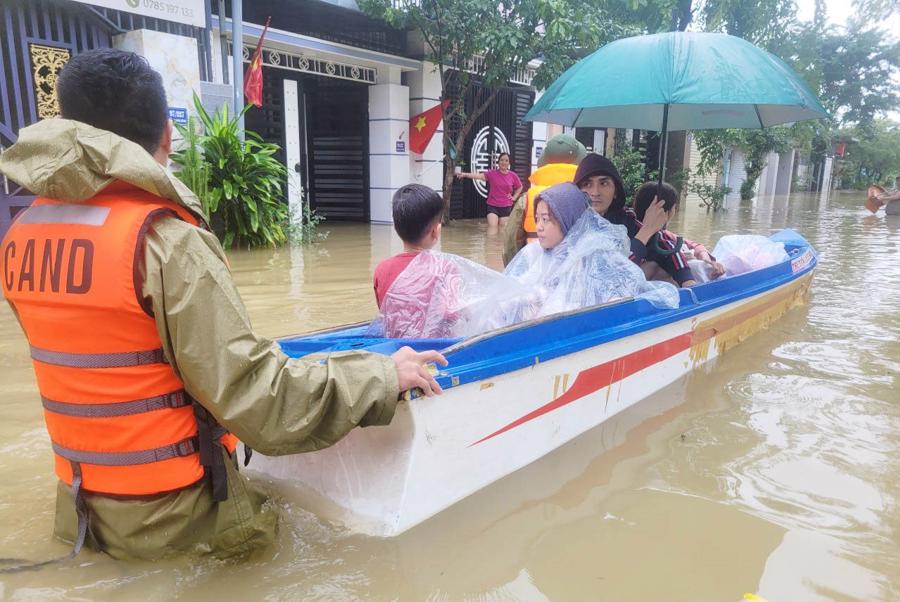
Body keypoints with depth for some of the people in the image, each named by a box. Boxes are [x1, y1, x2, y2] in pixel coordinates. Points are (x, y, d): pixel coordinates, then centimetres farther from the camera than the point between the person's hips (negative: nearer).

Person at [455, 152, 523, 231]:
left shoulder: (513, 175, -2)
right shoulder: (492, 173, -8)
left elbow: (519, 187, 15)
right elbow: (479, 175, -21)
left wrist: (514, 197, 2)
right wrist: (465, 174, -35)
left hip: (506, 207, 2)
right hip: (492, 205, -2)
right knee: (492, 226, -12)